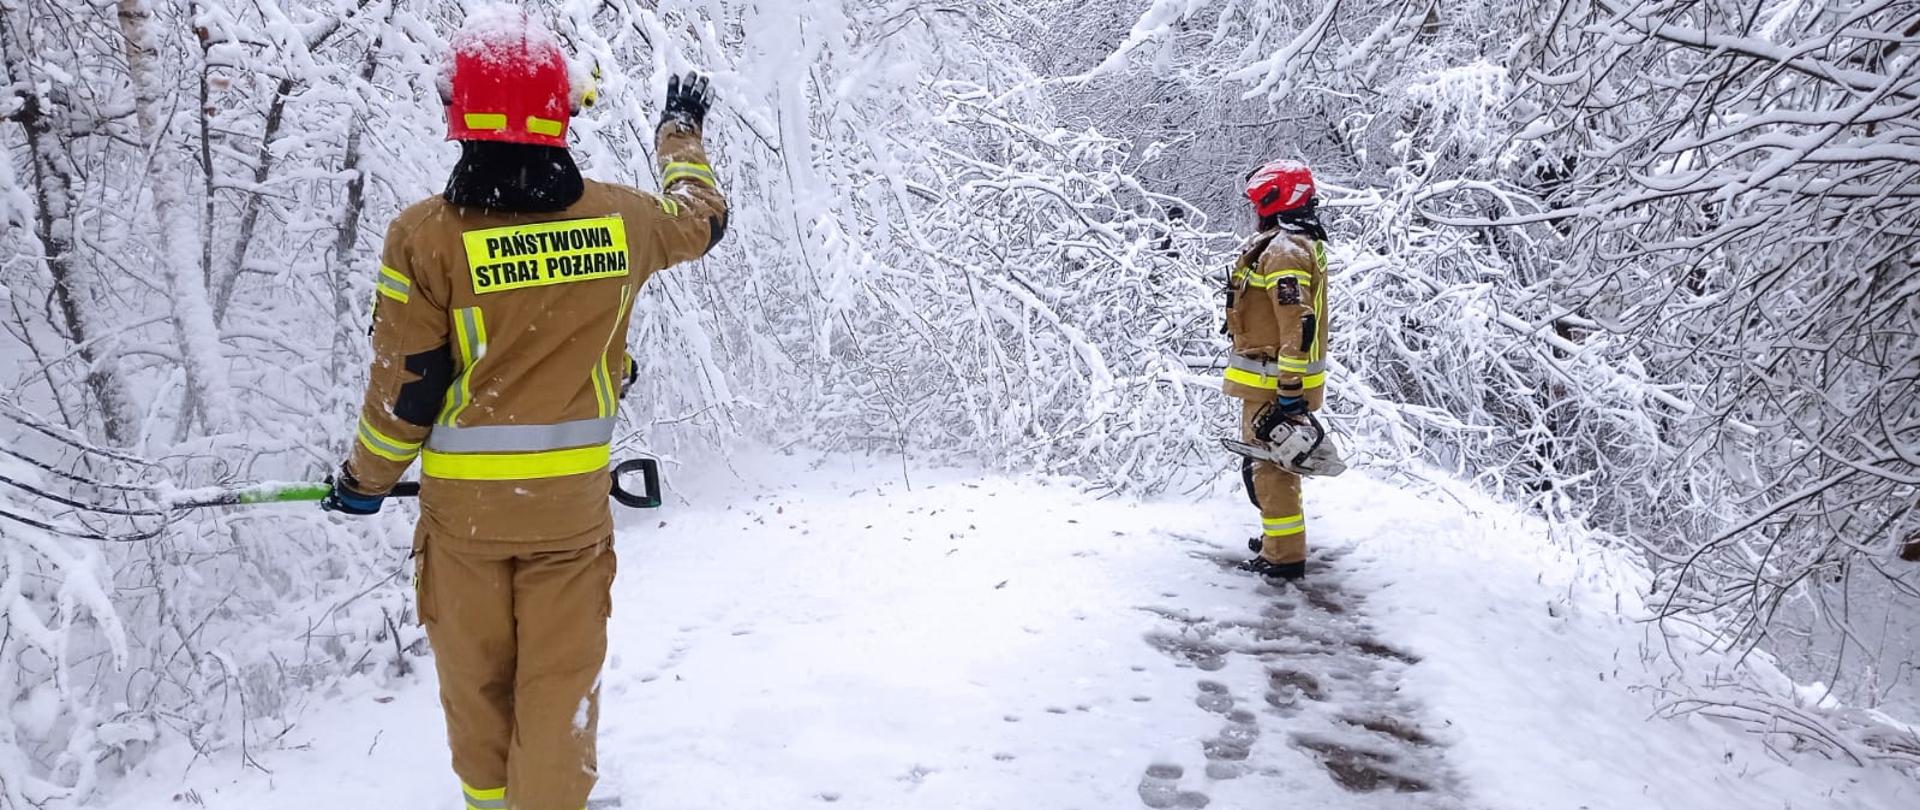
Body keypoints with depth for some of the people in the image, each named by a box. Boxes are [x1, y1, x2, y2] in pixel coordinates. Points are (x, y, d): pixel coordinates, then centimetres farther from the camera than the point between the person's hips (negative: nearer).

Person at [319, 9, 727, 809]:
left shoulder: (423, 236, -15)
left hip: (463, 501, 0)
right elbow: (700, 219, 14)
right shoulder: (618, 219, -9)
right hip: (573, 498, 1)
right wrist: (682, 132, 32)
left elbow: (406, 387, -9)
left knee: (474, 667, 20)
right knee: (561, 676, 12)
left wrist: (366, 477, 9)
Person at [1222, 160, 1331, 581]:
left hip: (1273, 383, -10)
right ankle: (1282, 535, 36)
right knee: (1272, 461, 22)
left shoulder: (1283, 249, -19)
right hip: (1281, 380, 10)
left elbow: (1299, 325, -27)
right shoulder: (1303, 243, 15)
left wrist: (1290, 392, -27)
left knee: (1269, 466, -3)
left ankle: (1284, 556, 4)